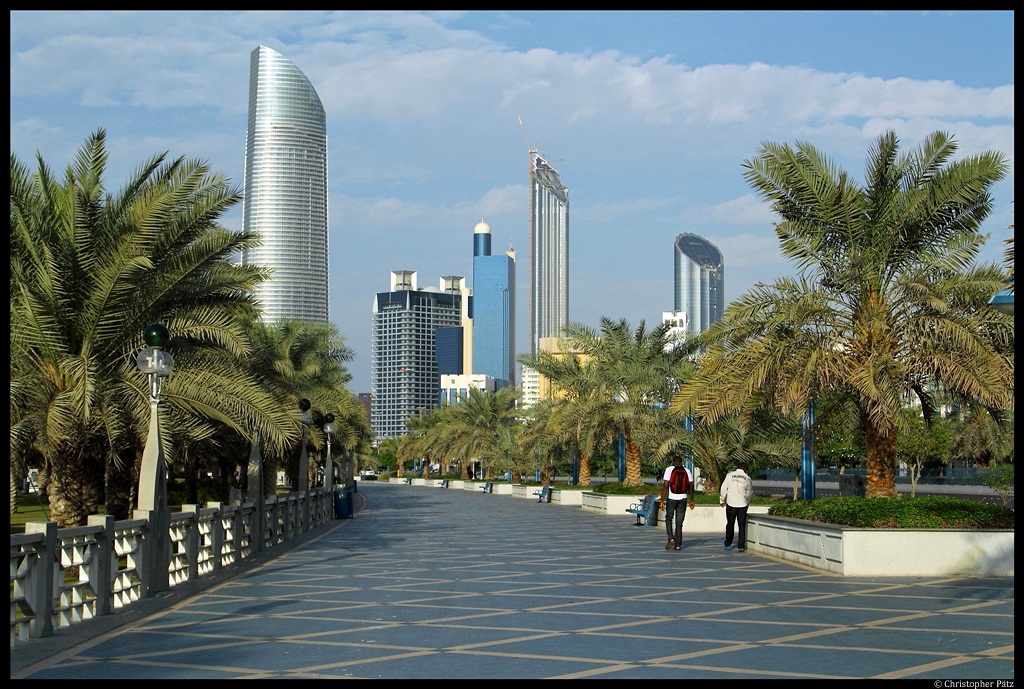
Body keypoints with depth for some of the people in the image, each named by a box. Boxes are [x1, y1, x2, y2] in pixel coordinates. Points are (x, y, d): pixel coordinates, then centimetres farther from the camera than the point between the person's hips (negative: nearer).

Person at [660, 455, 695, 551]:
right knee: (679, 522, 8)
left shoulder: (669, 470, -2)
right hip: (683, 499, 2)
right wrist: (691, 501, 16)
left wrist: (662, 500, -6)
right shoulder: (686, 471, 7)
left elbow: (665, 486, -8)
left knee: (668, 519, 14)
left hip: (672, 499, -2)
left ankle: (671, 538, -4)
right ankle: (678, 545, 6)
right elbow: (691, 487, 7)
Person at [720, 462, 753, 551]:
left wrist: (722, 500, 11)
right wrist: (747, 503, 24)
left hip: (731, 503, 0)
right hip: (742, 504, 0)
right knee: (742, 525, 7)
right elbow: (749, 493, 9)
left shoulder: (730, 475, -3)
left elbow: (724, 489, 0)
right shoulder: (747, 478, -1)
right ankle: (741, 546, 6)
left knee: (730, 524, 12)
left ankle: (728, 544, 20)